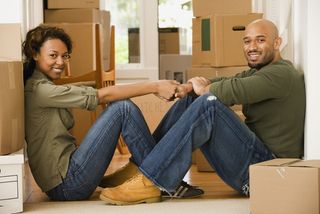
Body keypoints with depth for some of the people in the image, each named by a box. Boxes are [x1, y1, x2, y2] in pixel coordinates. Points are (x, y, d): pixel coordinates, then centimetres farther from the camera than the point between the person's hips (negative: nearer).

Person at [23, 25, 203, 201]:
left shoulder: (44, 86, 19)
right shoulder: (38, 89, -13)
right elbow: (101, 95, -16)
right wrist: (155, 87, -16)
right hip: (66, 185, -9)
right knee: (123, 109, -15)